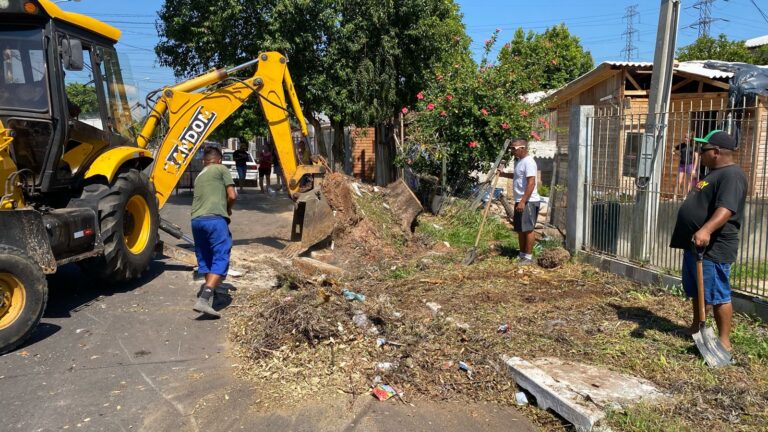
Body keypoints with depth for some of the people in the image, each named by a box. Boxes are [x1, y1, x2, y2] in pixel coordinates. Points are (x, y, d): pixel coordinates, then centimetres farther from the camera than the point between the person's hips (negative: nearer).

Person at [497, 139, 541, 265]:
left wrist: (523, 202, -26)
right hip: (520, 202, 10)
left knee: (528, 230, -3)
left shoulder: (528, 162, -17)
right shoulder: (520, 161, 14)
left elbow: (531, 183, -23)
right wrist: (504, 174, 18)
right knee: (520, 230, 15)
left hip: (528, 202, -10)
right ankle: (522, 254, 25)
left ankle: (528, 257, 4)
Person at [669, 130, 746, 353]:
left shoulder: (731, 175, -16)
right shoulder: (714, 173, 19)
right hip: (695, 244, 11)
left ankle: (724, 341, 5)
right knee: (695, 291, 19)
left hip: (713, 248, -10)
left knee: (717, 295, -4)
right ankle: (696, 328, 33)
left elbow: (726, 208, -32)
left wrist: (706, 230, -45)